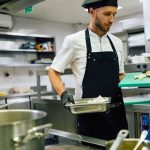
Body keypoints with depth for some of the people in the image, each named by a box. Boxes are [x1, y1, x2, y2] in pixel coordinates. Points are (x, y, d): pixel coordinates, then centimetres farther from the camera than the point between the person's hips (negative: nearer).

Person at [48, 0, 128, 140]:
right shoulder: (74, 40, -8)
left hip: (117, 113, 5)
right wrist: (63, 94, -18)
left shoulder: (117, 42, 7)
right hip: (89, 115, -4)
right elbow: (53, 71, -2)